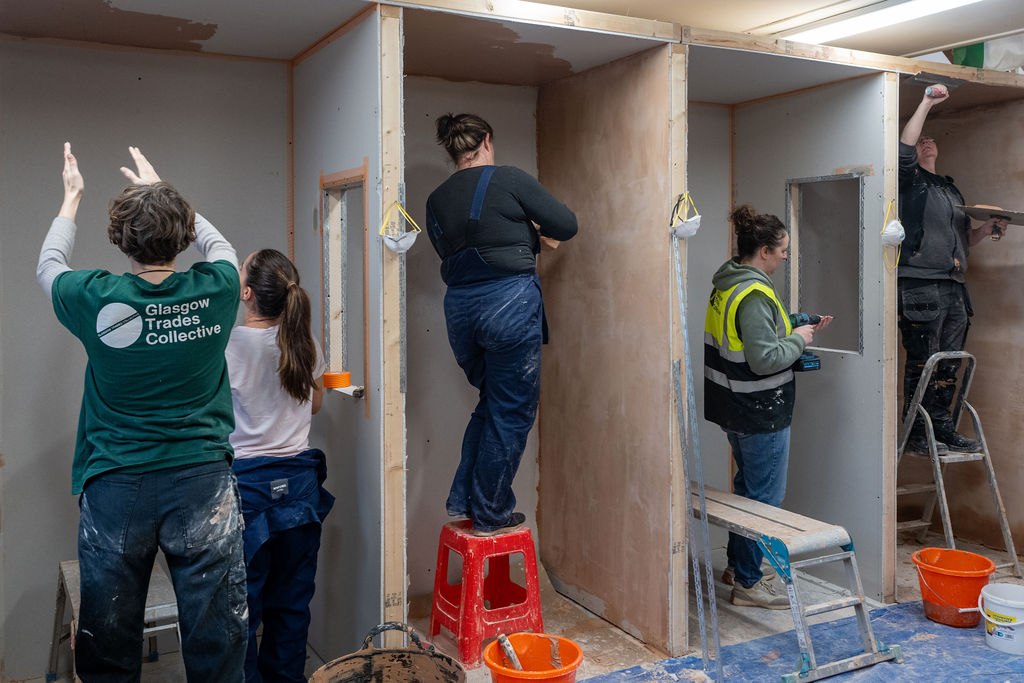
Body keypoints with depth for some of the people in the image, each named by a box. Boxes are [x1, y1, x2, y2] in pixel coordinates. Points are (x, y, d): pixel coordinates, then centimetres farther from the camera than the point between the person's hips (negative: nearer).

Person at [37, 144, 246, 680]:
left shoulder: (98, 299, -9)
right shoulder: (215, 291, -7)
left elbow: (48, 266, 16)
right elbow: (218, 243, 18)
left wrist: (71, 197, 31)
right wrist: (159, 191, 30)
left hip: (115, 489, 0)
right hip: (203, 481, 0)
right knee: (215, 638, 9)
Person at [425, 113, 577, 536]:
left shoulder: (436, 201, 13)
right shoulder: (510, 179, -3)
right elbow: (566, 225, -1)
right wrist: (535, 230, 21)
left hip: (459, 307, 6)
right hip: (510, 303, -6)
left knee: (491, 404, 23)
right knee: (511, 412, 6)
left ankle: (463, 501, 23)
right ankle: (490, 515, 14)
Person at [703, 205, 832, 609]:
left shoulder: (727, 285, 7)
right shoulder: (754, 295, -23)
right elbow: (765, 359, -27)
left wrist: (798, 331, 12)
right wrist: (798, 339, -11)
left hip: (732, 407, 10)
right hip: (761, 412, -10)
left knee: (747, 486, 23)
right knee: (765, 496, 3)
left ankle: (738, 563, 36)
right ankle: (748, 583, 14)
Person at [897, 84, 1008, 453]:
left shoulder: (951, 189, 26)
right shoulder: (910, 181, 4)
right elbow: (903, 149, -18)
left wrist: (987, 228, 10)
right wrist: (926, 103, -12)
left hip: (954, 288, 7)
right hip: (921, 286, -7)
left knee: (949, 365, 8)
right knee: (922, 363, -5)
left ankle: (942, 427, 16)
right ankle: (916, 433, 2)